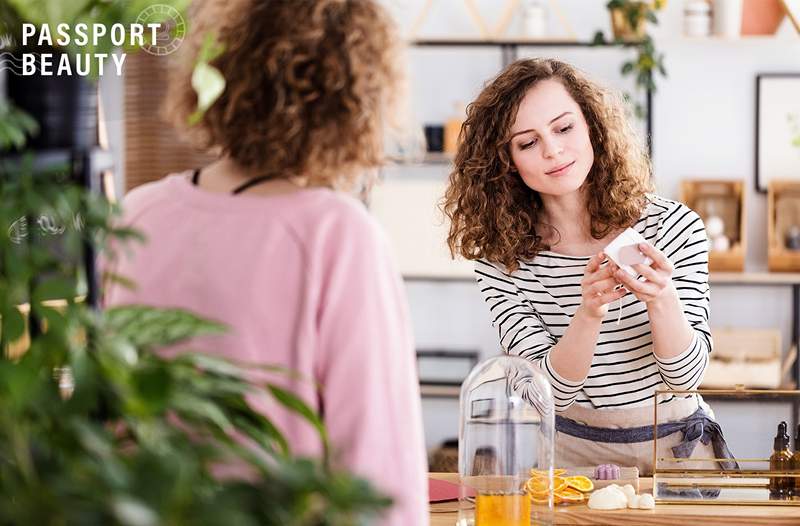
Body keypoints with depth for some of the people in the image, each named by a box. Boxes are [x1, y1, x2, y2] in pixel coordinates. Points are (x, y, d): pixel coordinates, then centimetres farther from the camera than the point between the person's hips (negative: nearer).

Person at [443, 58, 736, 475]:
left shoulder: (674, 227, -7)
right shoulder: (500, 259, -5)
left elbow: (686, 376, -7)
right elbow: (552, 389, -10)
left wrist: (662, 300, -27)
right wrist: (588, 314, -29)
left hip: (675, 446, 0)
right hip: (571, 449, 0)